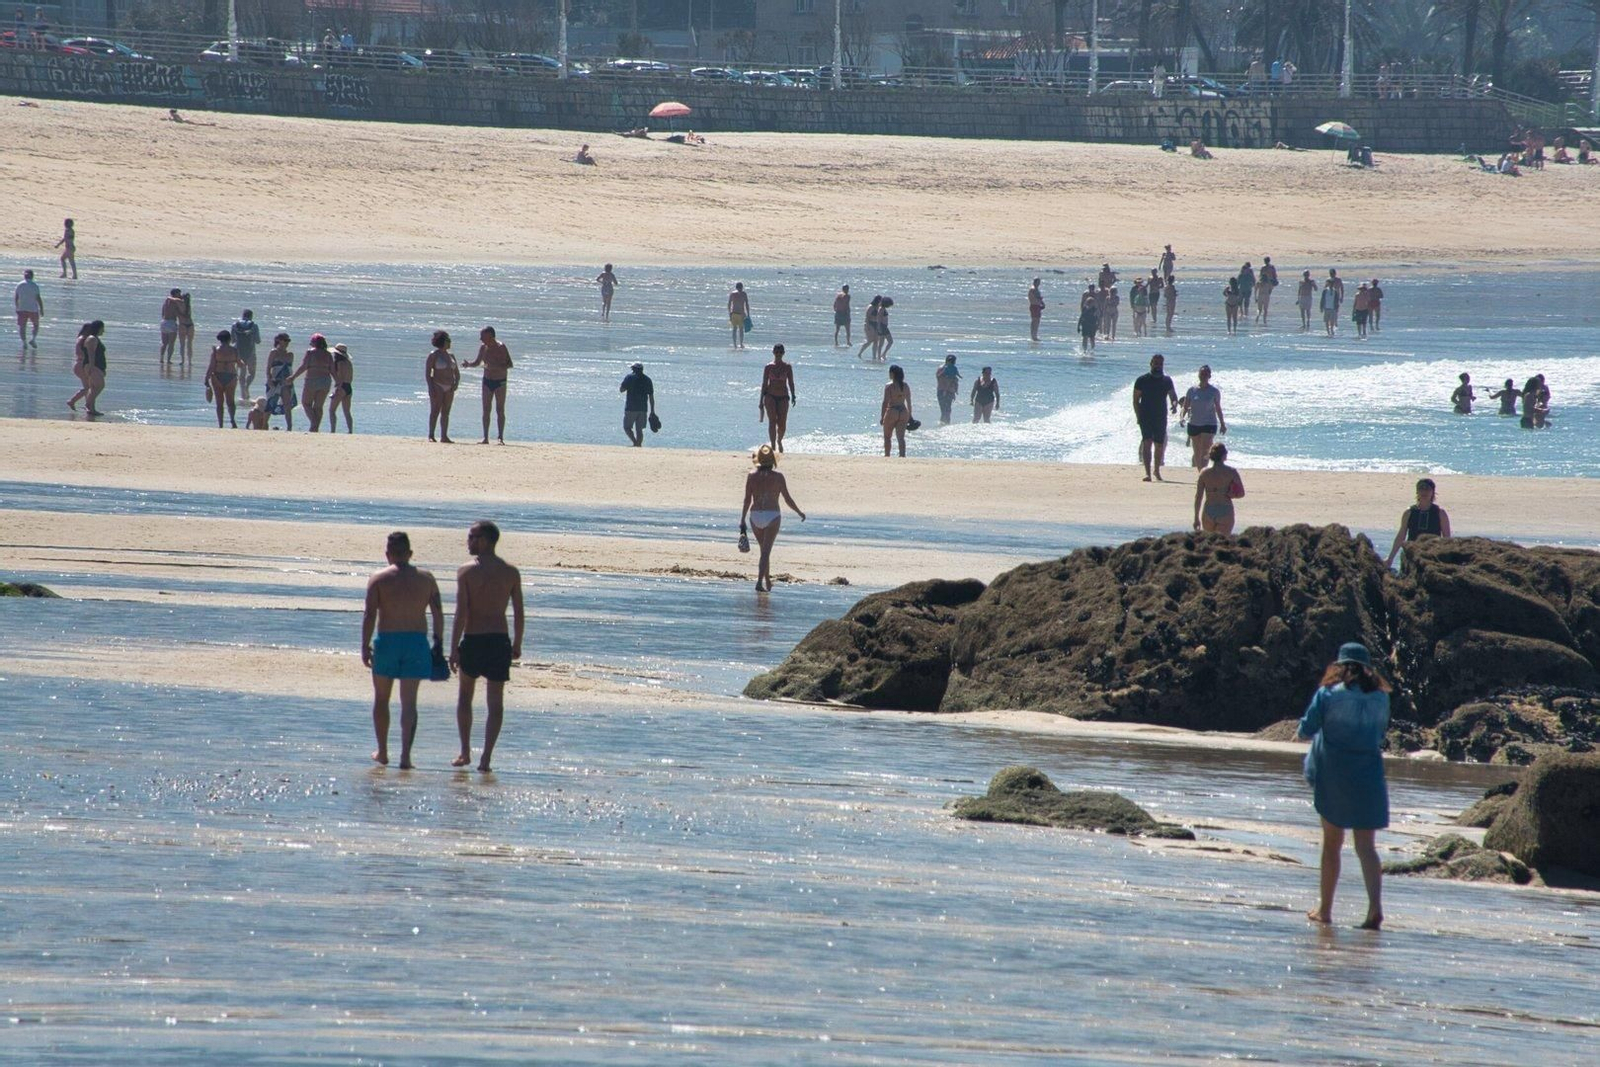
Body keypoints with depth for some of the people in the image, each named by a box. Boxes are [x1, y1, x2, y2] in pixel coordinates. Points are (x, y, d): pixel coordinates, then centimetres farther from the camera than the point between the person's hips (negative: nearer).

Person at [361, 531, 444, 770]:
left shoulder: (378, 579, -3)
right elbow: (438, 613, 2)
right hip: (416, 643, 1)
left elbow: (369, 615, -10)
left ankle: (382, 752, 22)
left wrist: (365, 646, -7)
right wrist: (438, 642, 11)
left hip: (386, 642, -1)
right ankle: (405, 755, -8)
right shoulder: (426, 579, 4)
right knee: (409, 702, 2)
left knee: (381, 699, 16)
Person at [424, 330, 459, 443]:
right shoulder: (433, 355, -4)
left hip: (449, 388, 6)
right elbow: (427, 373, -8)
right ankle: (431, 436, -9)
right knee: (435, 411, -9)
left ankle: (444, 437, 5)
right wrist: (431, 388, -17)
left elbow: (457, 373, 20)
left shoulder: (450, 356, 14)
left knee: (445, 412, 5)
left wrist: (456, 383, 0)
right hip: (437, 386, -6)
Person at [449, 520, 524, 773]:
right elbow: (519, 612, 4)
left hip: (473, 640, -2)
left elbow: (461, 614, -12)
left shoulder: (467, 572, -9)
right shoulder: (511, 573, 1)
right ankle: (486, 757, -1)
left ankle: (465, 752, 17)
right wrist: (517, 644, 15)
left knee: (465, 695, 18)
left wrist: (453, 649, -9)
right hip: (500, 640, 2)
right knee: (495, 702, 6)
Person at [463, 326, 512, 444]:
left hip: (500, 382, -5)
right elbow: (477, 362, 17)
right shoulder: (483, 347, 4)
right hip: (487, 381, 5)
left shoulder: (500, 347, -14)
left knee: (500, 410, -5)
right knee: (486, 410, 1)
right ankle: (485, 438, 3)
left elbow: (509, 364, -18)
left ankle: (500, 437, -3)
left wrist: (495, 366, -30)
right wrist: (468, 364, -4)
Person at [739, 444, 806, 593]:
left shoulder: (751, 476, -2)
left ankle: (768, 582, 30)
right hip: (772, 516, -3)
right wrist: (800, 513, 13)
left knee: (765, 550, 19)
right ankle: (759, 582, -17)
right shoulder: (777, 477, -6)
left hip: (755, 515, 3)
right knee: (766, 551, -3)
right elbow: (787, 499, -2)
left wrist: (742, 521, 1)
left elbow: (747, 500, -3)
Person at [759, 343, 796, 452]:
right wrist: (761, 401, 3)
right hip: (770, 396, -1)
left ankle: (779, 441, 30)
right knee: (772, 421, -12)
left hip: (783, 397, 1)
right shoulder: (768, 367, 2)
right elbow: (764, 384, 4)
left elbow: (791, 383, 7)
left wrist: (793, 396, -1)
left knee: (782, 424, 0)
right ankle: (773, 446, -10)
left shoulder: (787, 367, 4)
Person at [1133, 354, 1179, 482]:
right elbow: (1136, 400, 1)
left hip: (1161, 418, 3)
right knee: (1147, 443, -16)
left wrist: (1174, 405, -13)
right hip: (1146, 417, -3)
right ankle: (1147, 472, -21)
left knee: (1159, 445, 9)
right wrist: (1138, 417, -7)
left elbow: (1173, 396, 10)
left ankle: (1157, 470, 28)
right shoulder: (1142, 380, 0)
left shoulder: (1167, 381, 8)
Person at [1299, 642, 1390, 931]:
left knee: (1332, 844, 10)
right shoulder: (1380, 698, 2)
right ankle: (1375, 905, -18)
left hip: (1333, 774, -2)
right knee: (1366, 847, 1)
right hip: (1369, 776, 2)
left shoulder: (1327, 694, -6)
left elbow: (1305, 732, -3)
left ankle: (1325, 909, 15)